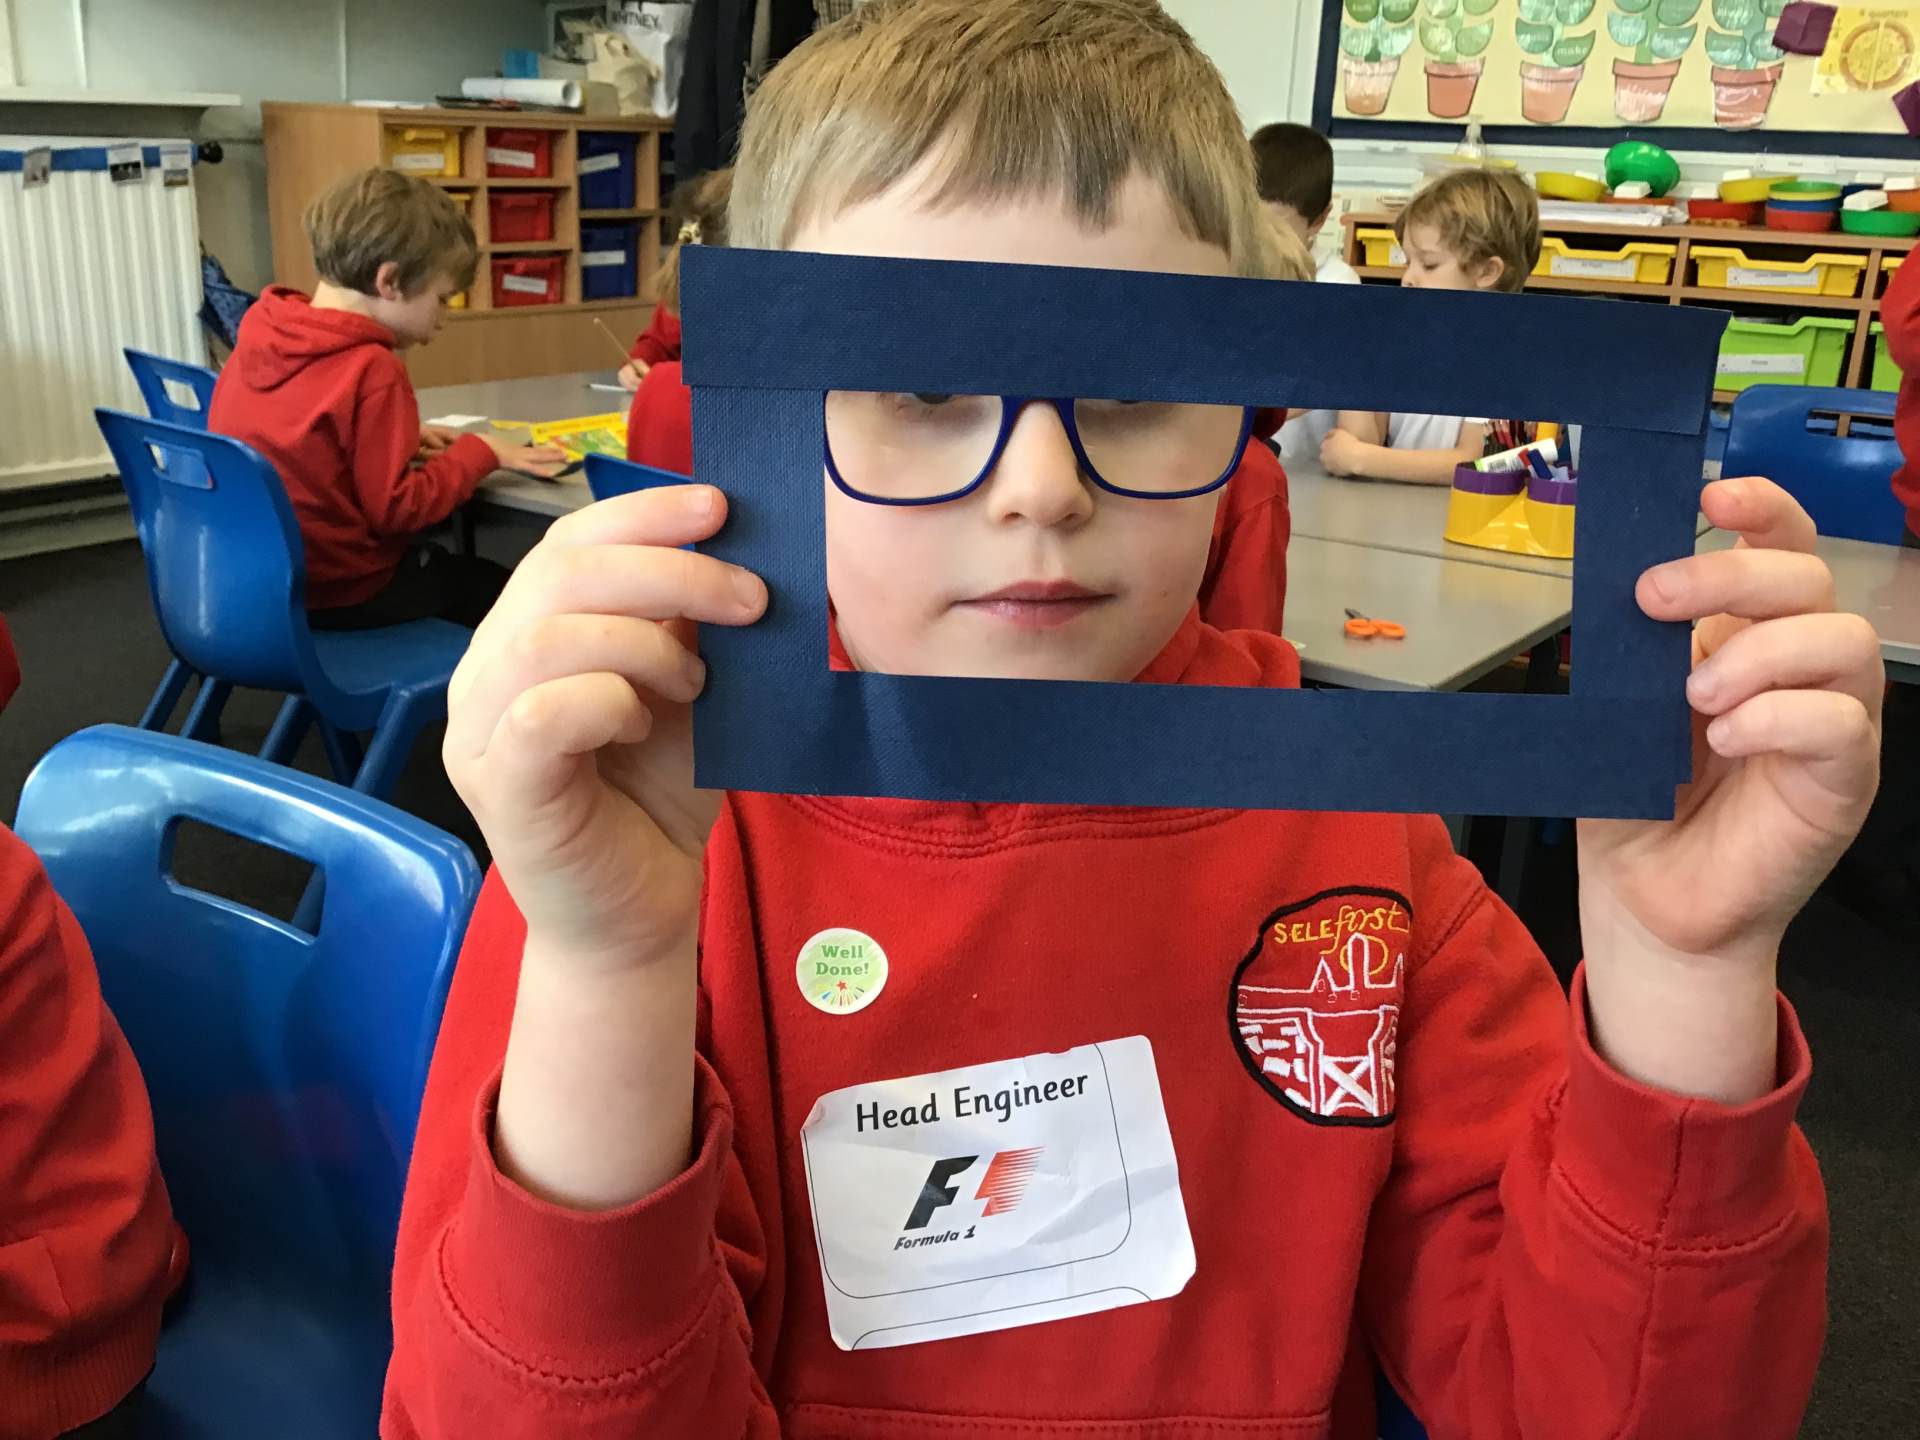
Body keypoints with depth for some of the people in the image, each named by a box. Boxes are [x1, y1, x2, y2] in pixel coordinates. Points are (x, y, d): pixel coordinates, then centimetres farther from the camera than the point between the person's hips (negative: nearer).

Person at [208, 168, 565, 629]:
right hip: (341, 592, -8)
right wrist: (480, 452, -10)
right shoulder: (371, 370, -24)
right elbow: (396, 510, -21)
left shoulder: (259, 339, 0)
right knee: (495, 589, 14)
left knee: (455, 566, 28)